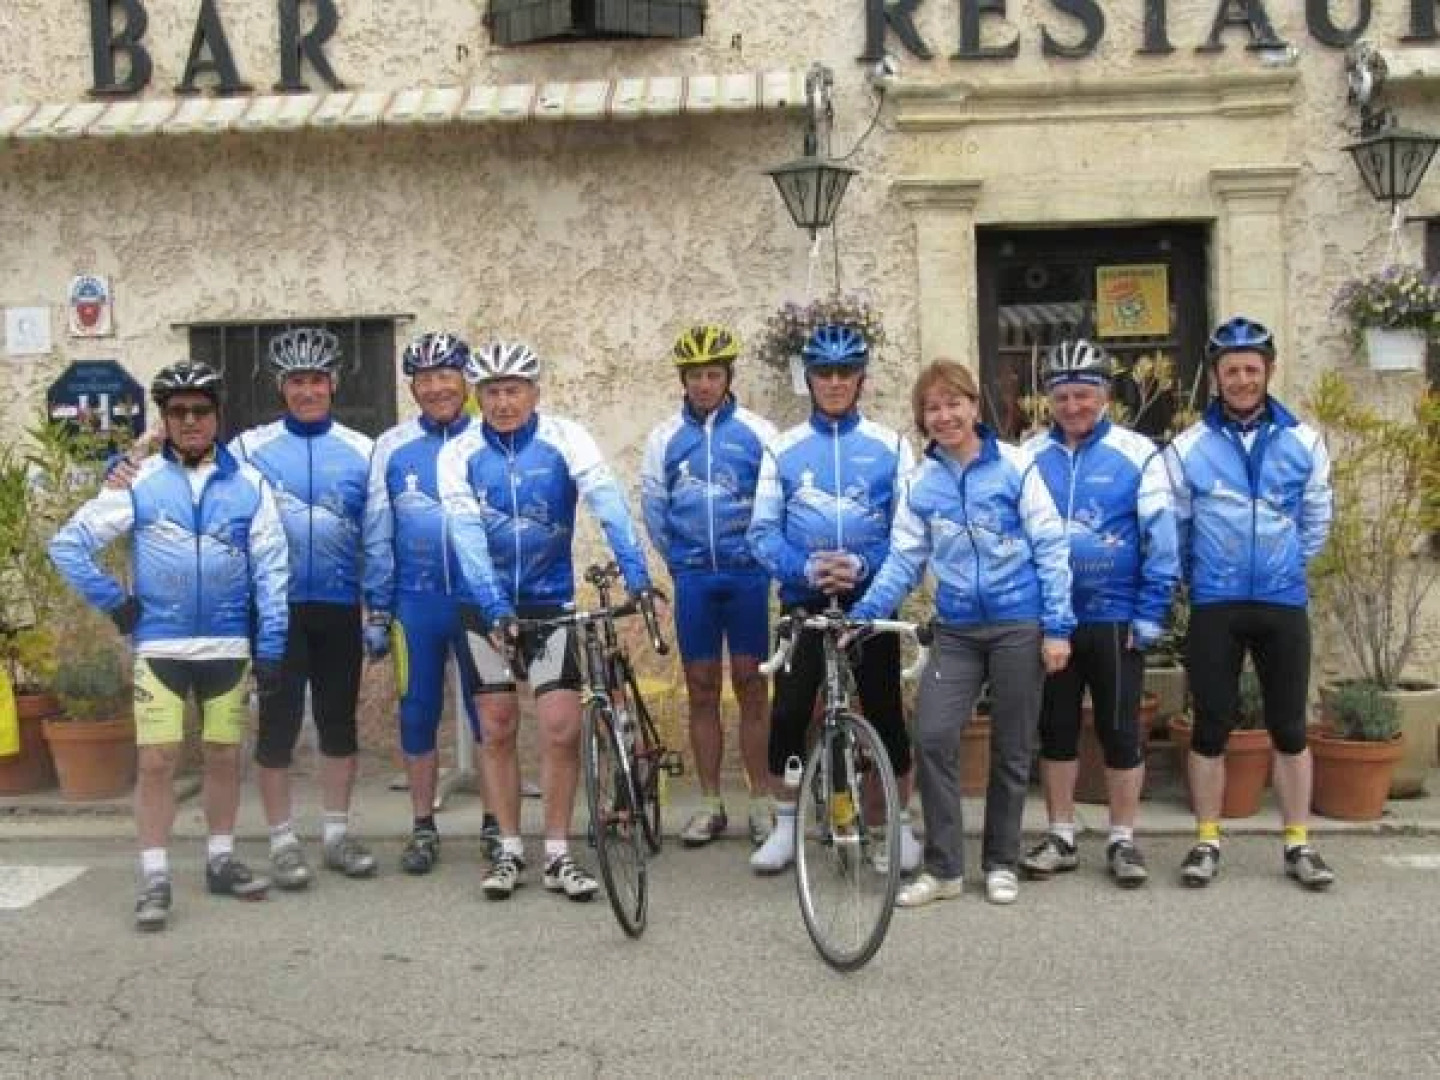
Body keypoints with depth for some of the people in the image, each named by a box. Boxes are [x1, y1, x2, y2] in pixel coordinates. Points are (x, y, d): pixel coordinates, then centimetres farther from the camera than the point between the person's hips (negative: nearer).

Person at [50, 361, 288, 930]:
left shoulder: (248, 484, 1)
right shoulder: (138, 482, -1)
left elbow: (270, 570, 1)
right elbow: (68, 544, 3)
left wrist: (270, 650, -2)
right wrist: (115, 603, -2)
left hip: (230, 646, 1)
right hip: (159, 646, -1)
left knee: (224, 756, 10)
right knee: (157, 760, -3)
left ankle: (221, 860, 24)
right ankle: (154, 878, 6)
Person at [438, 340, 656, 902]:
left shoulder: (565, 439, -9)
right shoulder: (459, 455, -6)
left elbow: (607, 502, -22)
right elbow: (467, 536, -16)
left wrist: (635, 572, -36)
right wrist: (496, 607, -29)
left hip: (552, 601, -1)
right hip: (487, 607, 1)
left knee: (561, 728, -6)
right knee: (498, 728, 7)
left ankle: (558, 855, 7)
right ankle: (510, 850, 19)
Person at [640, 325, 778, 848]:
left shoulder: (758, 432, -1)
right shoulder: (664, 438, 5)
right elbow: (653, 509, 10)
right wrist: (680, 563, 12)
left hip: (747, 574, -2)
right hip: (693, 578, 2)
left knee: (750, 687, 2)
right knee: (702, 689, 6)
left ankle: (761, 802, 10)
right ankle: (711, 805, 14)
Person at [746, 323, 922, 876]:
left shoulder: (890, 446, 1)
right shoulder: (783, 448, 3)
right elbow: (763, 532, 0)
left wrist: (864, 565, -18)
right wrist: (806, 567, -17)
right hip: (802, 603, 1)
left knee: (886, 715, 4)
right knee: (787, 716, -1)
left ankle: (901, 825, 20)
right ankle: (786, 825, 15)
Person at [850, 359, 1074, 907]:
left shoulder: (1016, 466, -5)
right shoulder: (919, 483, 5)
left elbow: (1050, 548, -4)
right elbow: (903, 561, 7)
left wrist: (1057, 626, -8)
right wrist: (861, 615, -6)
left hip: (1018, 626, -2)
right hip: (956, 630, 3)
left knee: (1011, 750, 7)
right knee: (932, 737, -10)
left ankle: (1001, 863, 23)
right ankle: (943, 867, 3)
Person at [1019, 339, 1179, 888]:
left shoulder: (1137, 454, -6)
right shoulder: (1029, 457, 2)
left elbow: (1161, 539, -6)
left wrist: (1149, 616, -10)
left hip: (1115, 619, -3)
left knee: (1120, 732, 6)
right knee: (1055, 731, 11)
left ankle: (1123, 841, 18)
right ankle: (1060, 837, 23)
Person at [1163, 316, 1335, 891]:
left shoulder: (1303, 441, 1)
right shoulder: (1187, 447, -2)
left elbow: (1316, 522, 11)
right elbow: (1174, 529, 7)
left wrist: (1282, 568, 14)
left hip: (1284, 604, 1)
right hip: (1214, 607, -1)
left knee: (1290, 728, 7)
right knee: (1211, 728, 5)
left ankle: (1298, 844, 17)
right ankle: (1207, 842, 15)